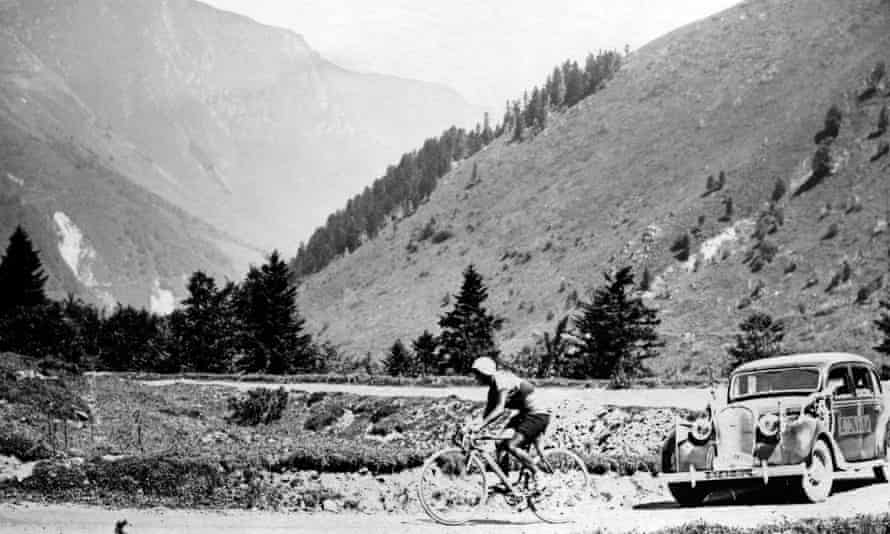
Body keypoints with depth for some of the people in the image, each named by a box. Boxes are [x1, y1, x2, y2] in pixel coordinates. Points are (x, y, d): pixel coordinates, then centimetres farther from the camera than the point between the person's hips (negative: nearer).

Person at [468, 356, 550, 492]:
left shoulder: (502, 380, -21)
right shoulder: (493, 387, 10)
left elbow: (500, 409, -33)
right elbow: (488, 412, 10)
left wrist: (480, 426, -38)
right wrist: (474, 427, -2)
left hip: (537, 416, -10)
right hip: (523, 416, 10)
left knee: (512, 446, -23)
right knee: (501, 445, 5)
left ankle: (538, 474, -11)